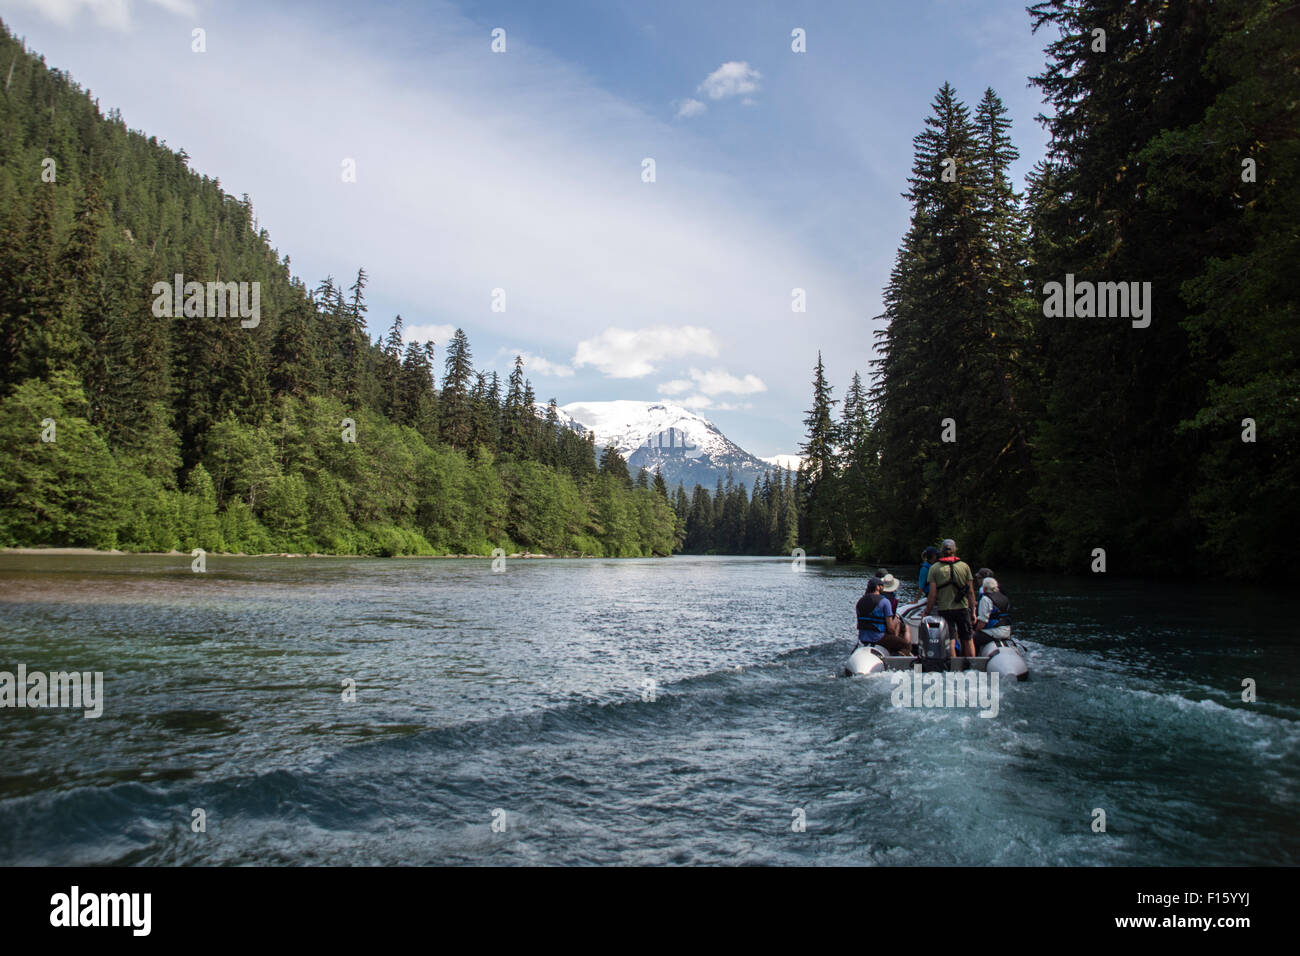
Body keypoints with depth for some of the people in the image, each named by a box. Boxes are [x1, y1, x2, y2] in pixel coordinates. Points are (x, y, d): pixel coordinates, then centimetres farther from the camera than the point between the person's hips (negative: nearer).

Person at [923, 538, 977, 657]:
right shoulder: (964, 566, 0)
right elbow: (970, 592, 1)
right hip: (963, 609, 1)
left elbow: (932, 594, -7)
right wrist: (973, 612, 9)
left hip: (944, 609, -1)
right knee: (968, 640, 13)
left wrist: (927, 613, 1)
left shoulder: (934, 568, -4)